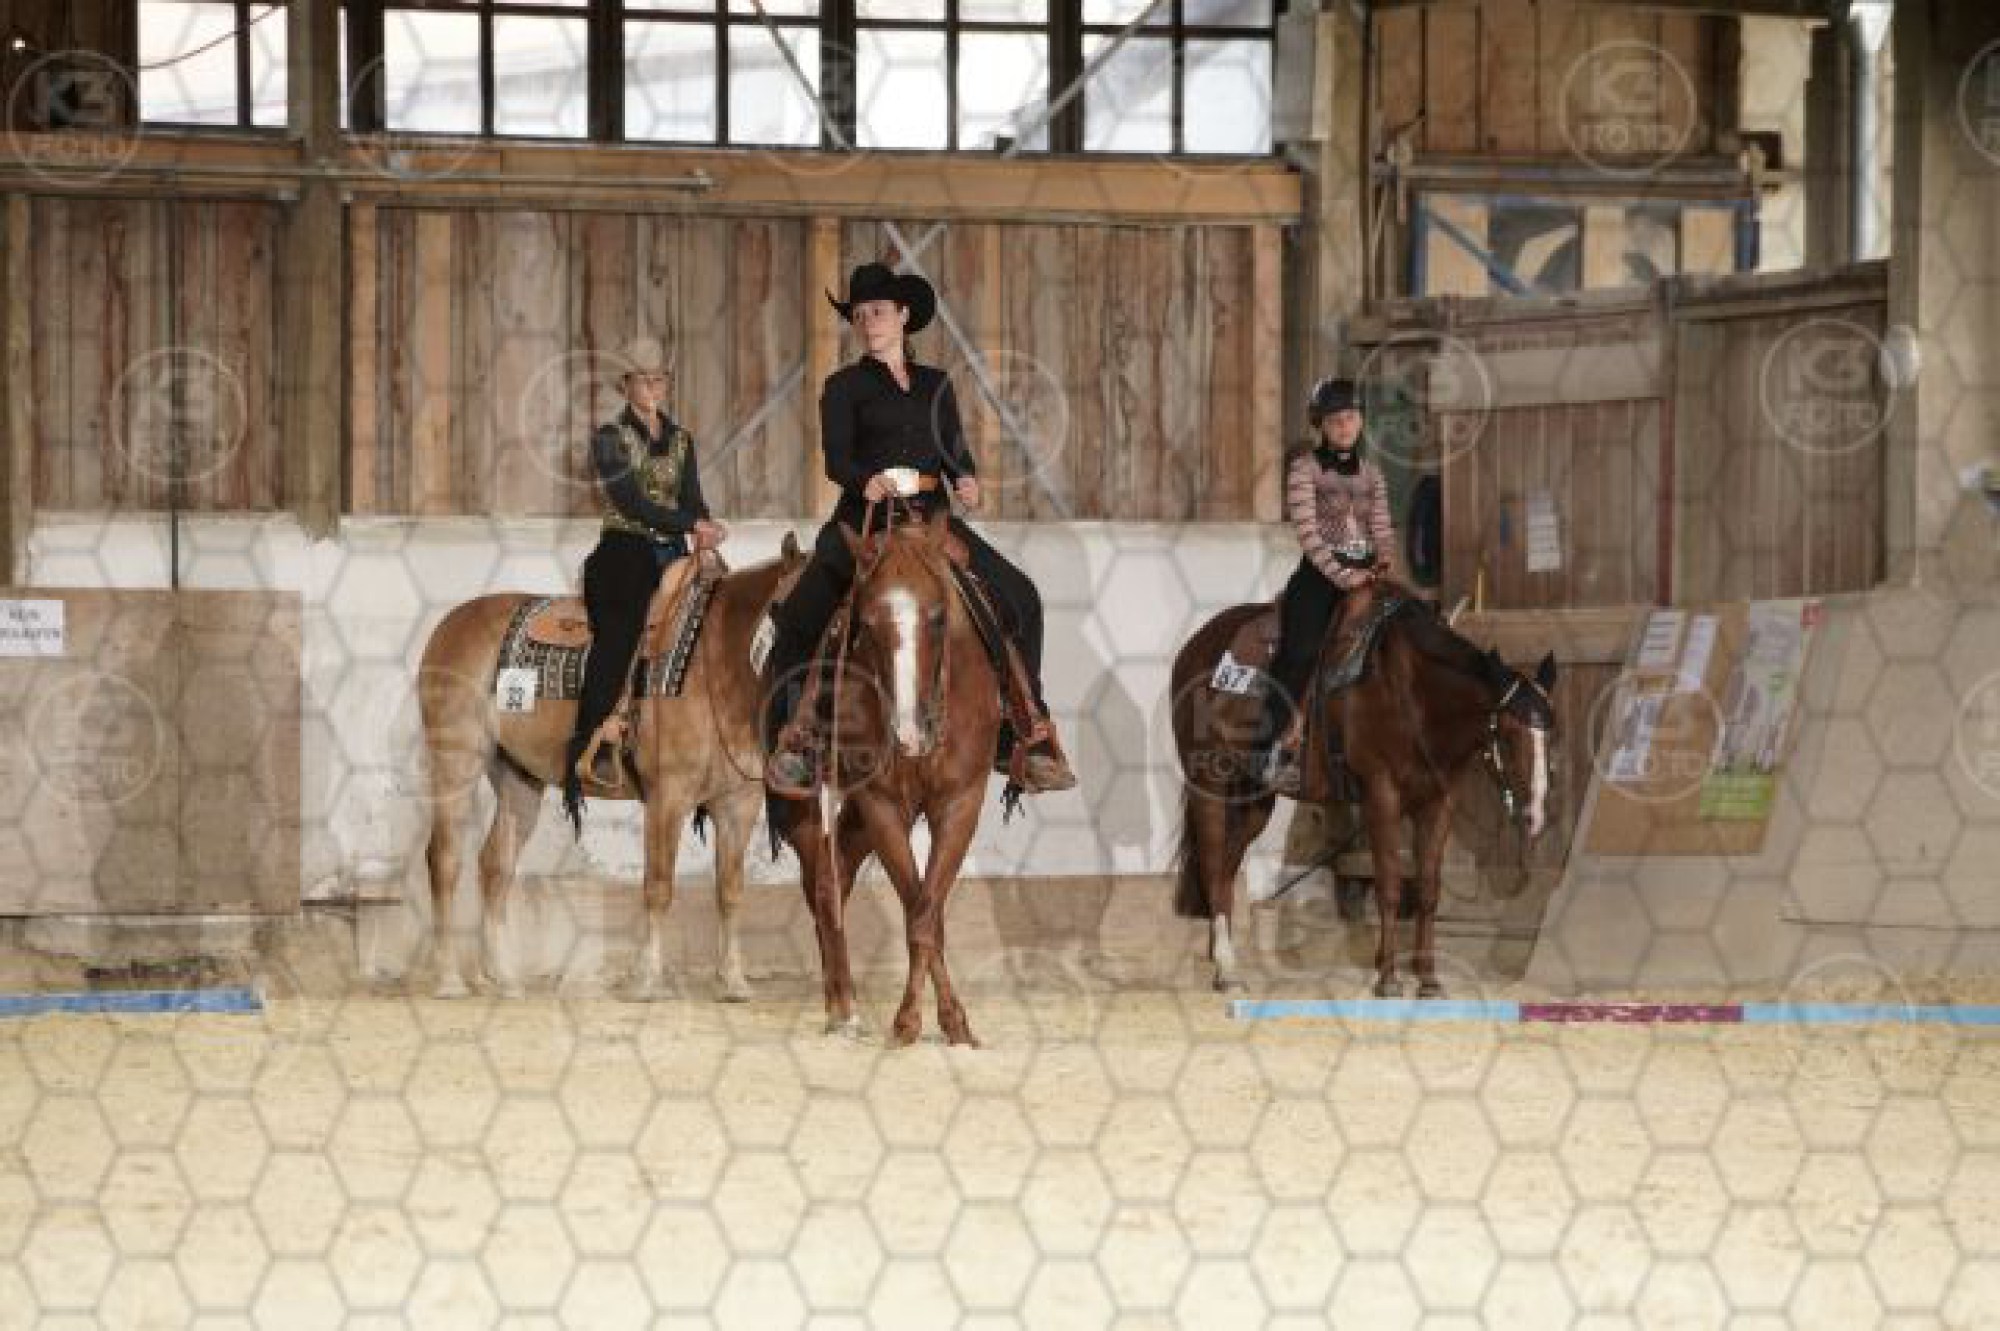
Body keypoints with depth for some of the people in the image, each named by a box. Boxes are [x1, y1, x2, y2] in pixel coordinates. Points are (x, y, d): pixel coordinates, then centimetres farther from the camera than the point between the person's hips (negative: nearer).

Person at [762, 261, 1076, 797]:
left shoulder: (936, 384, 19)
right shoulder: (844, 386, 8)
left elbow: (956, 452, 16)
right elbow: (836, 457, -4)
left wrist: (965, 479, -7)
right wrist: (865, 480, -26)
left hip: (933, 517, 3)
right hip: (864, 520, -3)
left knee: (1019, 597, -9)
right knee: (799, 617, -23)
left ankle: (1028, 725, -1)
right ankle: (799, 729, -11)